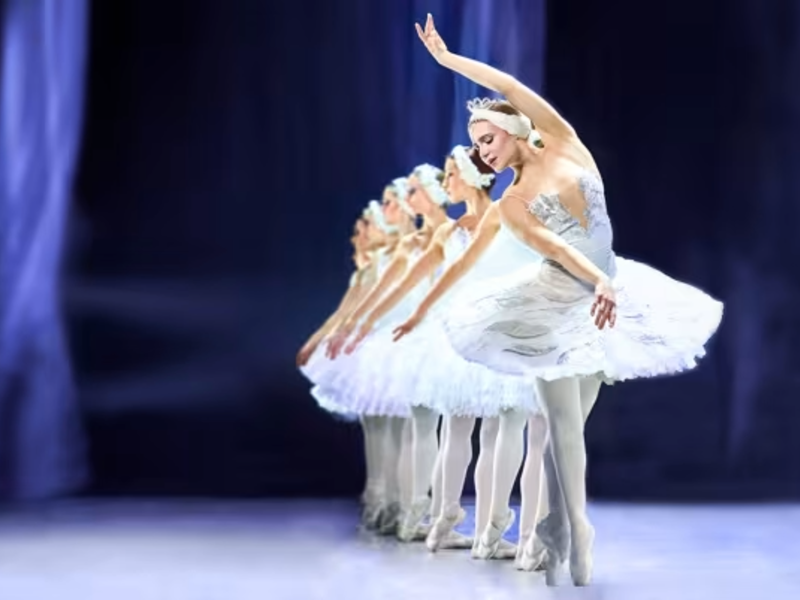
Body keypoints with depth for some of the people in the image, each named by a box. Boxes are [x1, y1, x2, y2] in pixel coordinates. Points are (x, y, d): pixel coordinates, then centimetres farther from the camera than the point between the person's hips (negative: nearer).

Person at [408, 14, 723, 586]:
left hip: (602, 297, 2)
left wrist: (449, 57, 0)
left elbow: (512, 86, -4)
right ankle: (575, 539, 1)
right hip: (557, 305, -2)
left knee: (575, 420, 6)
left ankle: (559, 531, 13)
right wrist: (600, 282, -32)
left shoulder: (564, 143, 3)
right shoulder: (511, 205, 0)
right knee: (564, 424, -5)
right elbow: (553, 247, -16)